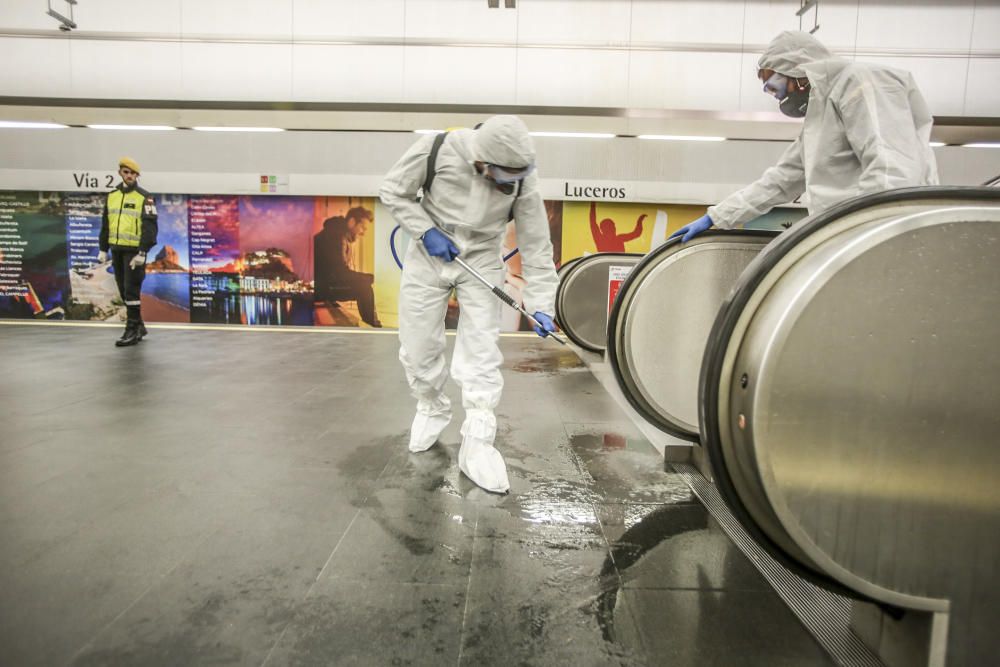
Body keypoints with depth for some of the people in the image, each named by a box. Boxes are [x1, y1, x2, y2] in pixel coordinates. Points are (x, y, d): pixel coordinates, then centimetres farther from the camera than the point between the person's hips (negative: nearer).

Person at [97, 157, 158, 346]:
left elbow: (150, 227, -12)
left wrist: (142, 252, -18)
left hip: (134, 250, -6)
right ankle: (139, 326, 22)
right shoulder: (111, 196, 13)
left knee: (131, 290, -8)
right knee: (124, 291, 10)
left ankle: (132, 331, -1)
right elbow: (105, 225, 17)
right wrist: (103, 250, 13)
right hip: (117, 250, 6)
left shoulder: (144, 198, -5)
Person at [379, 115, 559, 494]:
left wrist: (540, 305, -16)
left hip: (481, 263, 0)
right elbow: (393, 191, -7)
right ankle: (432, 409, 32)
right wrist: (426, 232, -18)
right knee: (417, 347, 5)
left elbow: (536, 246, -13)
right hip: (428, 257, 1)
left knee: (481, 351, -9)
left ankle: (477, 443, -1)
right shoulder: (436, 149, -22)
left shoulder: (521, 180, -19)